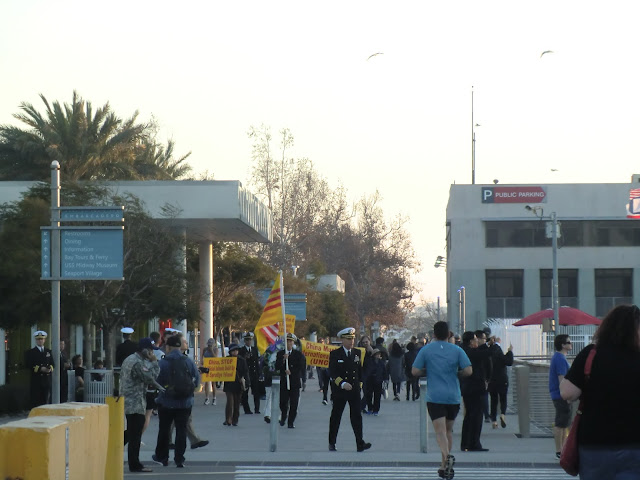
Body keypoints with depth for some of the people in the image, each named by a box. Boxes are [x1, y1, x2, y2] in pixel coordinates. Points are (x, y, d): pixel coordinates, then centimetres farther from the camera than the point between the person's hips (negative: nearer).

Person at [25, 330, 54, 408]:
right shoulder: (30, 352, 3)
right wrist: (40, 369, -17)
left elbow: (52, 363, 16)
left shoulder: (49, 352, 17)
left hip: (47, 380, 4)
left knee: (46, 400, 3)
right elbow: (28, 366, -6)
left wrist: (50, 368, -8)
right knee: (36, 401, -6)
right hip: (36, 380, -4)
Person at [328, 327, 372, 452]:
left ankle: (360, 444, -10)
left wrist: (359, 383, 12)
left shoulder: (357, 353, 9)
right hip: (339, 390, -2)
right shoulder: (335, 354, -3)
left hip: (354, 390, 2)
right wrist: (342, 384, -23)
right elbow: (332, 373, -10)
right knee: (336, 417, 7)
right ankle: (332, 443, 18)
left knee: (357, 416, -6)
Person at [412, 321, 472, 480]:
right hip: (453, 397, 2)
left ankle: (447, 456, -34)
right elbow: (468, 371, -6)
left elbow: (415, 371, -2)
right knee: (449, 430, 16)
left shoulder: (425, 350, 0)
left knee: (440, 431, -8)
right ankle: (445, 466, 20)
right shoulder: (457, 350, 2)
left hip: (434, 397, -2)